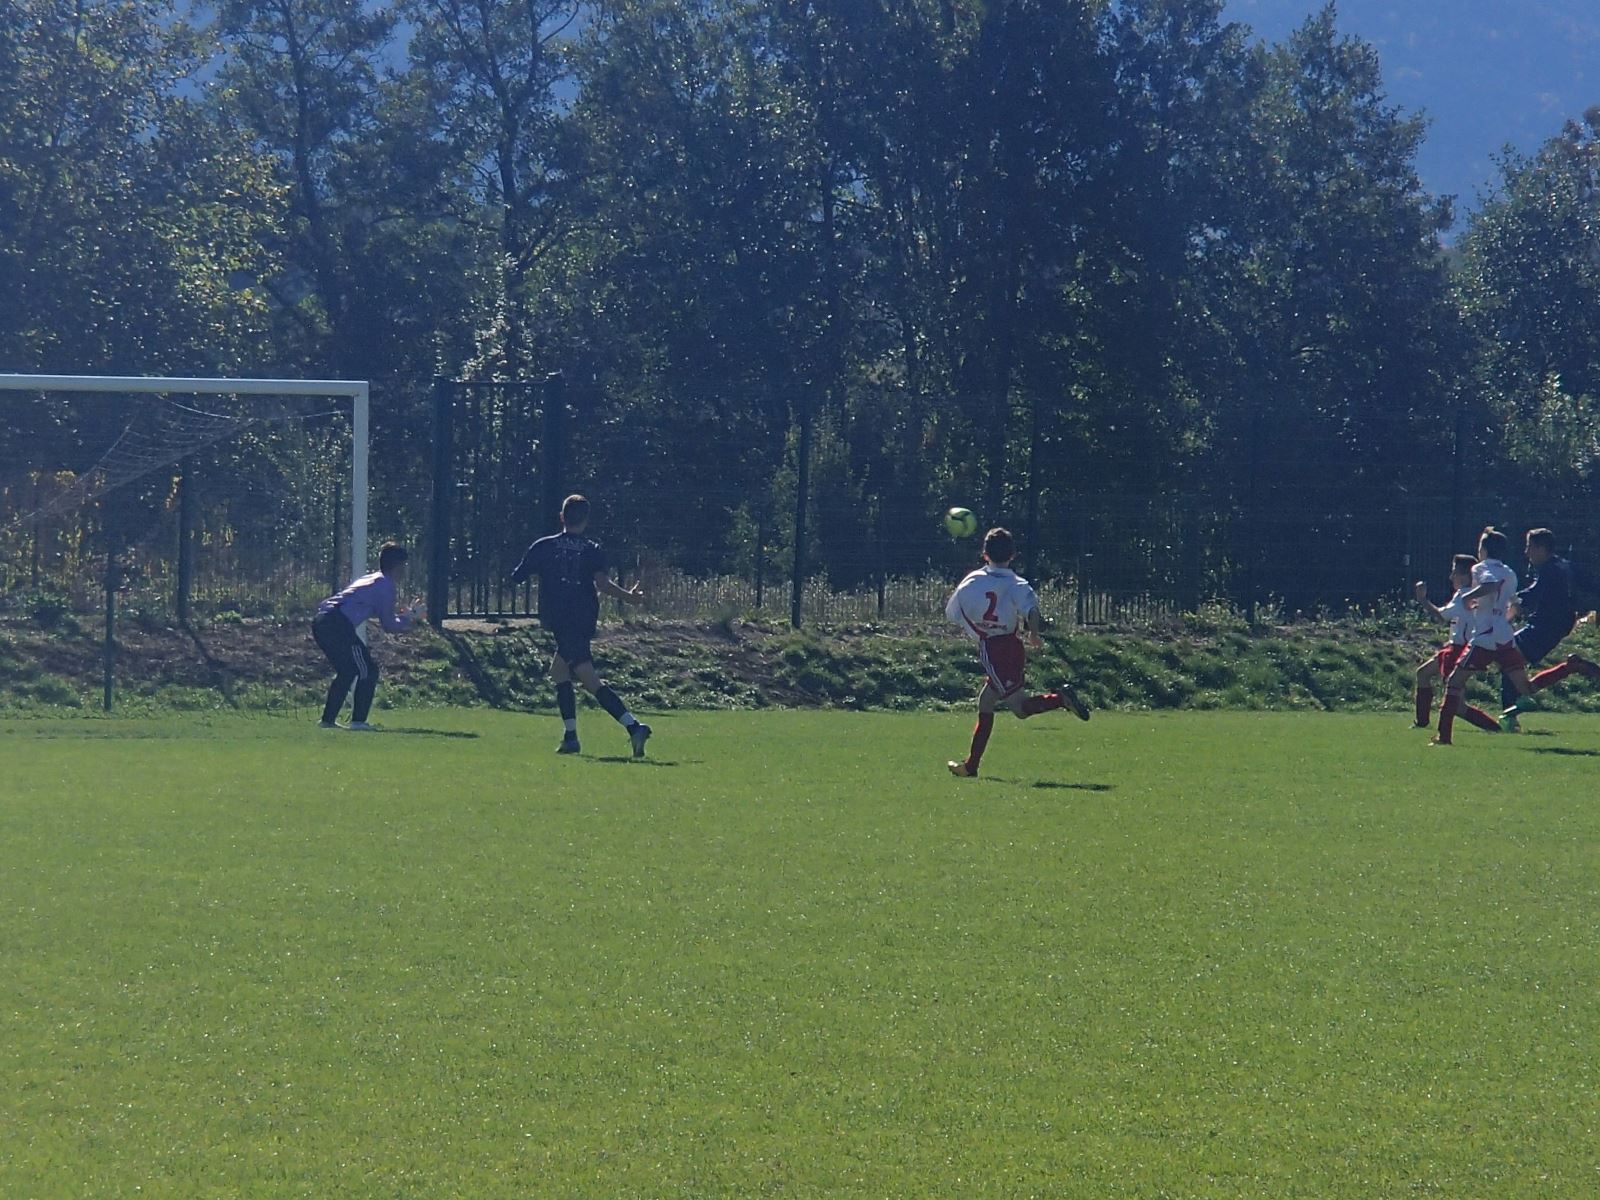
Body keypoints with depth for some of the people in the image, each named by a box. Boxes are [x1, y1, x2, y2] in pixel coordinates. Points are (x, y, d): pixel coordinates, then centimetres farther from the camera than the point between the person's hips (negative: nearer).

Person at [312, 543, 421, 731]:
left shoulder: (372, 580, 27)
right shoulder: (387, 586, 0)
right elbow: (389, 624, 2)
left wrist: (404, 616, 38)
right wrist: (408, 619, 19)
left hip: (320, 622, 9)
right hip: (339, 626, -9)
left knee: (347, 671, 22)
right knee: (368, 670, 1)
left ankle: (328, 719, 22)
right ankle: (358, 720, -3)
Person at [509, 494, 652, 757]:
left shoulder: (544, 547, 2)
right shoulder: (592, 550, 4)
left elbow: (516, 578, 8)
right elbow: (602, 583, -13)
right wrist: (629, 597, -1)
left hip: (560, 623, -4)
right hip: (585, 622, 4)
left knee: (589, 679, -13)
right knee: (558, 670, 23)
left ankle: (633, 726, -29)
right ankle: (570, 737, 15)